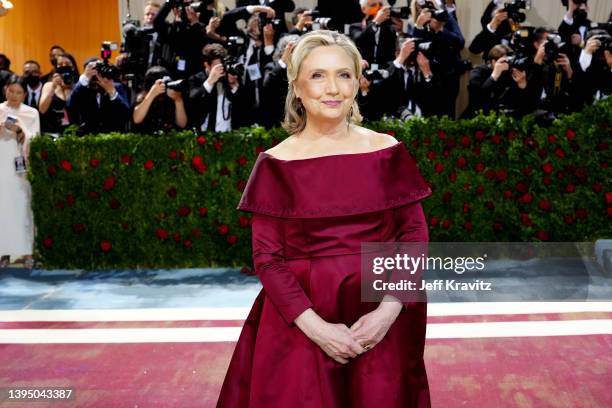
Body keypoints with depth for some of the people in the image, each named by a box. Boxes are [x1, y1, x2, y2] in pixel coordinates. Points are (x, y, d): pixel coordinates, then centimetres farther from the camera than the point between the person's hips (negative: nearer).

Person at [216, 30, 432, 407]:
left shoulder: (388, 152, -2)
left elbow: (415, 233, -1)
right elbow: (266, 256, -6)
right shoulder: (276, 164, -5)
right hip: (299, 322, -1)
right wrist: (313, 325, -16)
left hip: (382, 318, 2)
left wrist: (389, 309, -13)